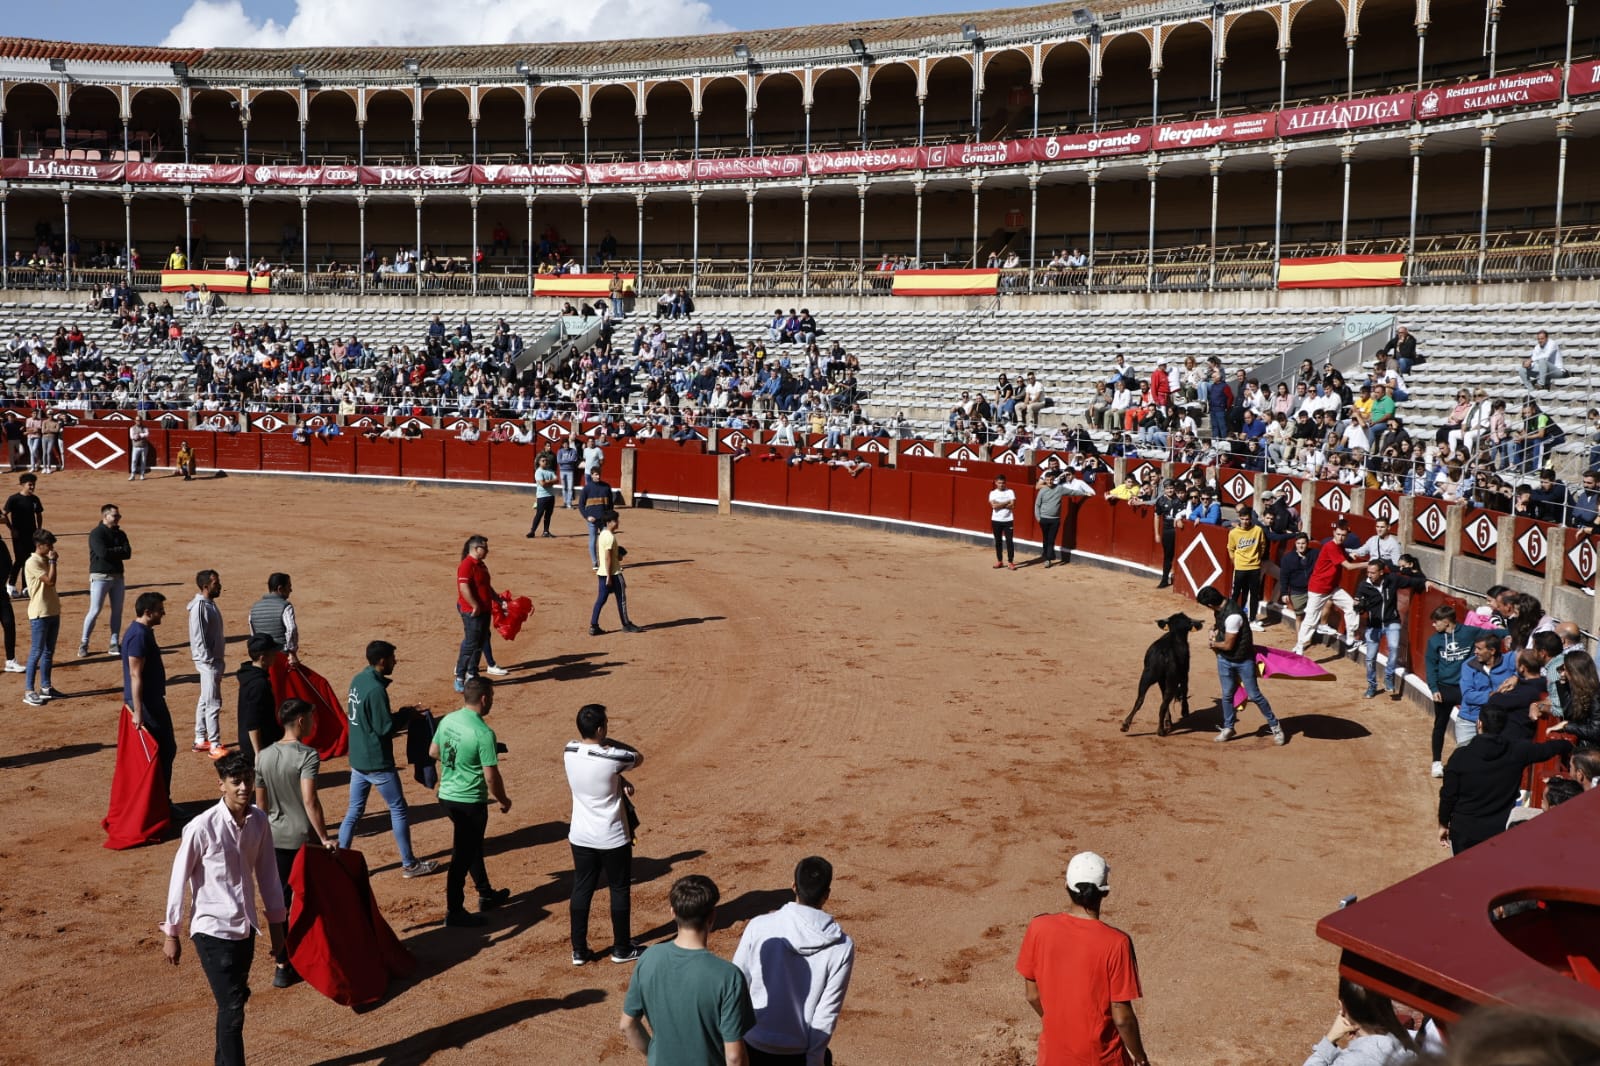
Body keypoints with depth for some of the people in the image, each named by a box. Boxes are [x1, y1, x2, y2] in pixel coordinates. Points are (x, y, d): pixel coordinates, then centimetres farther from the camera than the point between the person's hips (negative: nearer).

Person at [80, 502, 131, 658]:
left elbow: (128, 553, 0)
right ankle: (83, 644, 5)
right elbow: (103, 552, -21)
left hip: (118, 576, 6)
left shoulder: (120, 534, 11)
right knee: (94, 611, -6)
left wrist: (112, 552, -12)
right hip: (100, 576, -6)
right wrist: (119, 550, -7)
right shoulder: (96, 533, -8)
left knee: (117, 611, 7)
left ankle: (114, 645, 14)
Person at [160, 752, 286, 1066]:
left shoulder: (259, 821, -4)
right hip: (213, 929, -6)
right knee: (232, 1007, -6)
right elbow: (178, 880, -10)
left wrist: (276, 922, 10)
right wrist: (171, 933, -5)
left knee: (236, 1001, 18)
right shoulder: (201, 828, -20)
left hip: (245, 926, 6)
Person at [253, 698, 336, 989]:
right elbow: (310, 801, -25)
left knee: (279, 901, 13)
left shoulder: (263, 757, 3)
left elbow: (261, 803, 10)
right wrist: (325, 838, -22)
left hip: (276, 839, 5)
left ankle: (282, 964, 19)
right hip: (304, 838, -5)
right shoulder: (307, 755, -16)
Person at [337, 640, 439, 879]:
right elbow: (385, 729, -21)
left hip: (357, 759, 8)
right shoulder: (376, 689, -23)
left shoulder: (358, 680, 5)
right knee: (398, 810, 5)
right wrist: (405, 713, -6)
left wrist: (398, 714, 7)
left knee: (354, 811, 15)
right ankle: (409, 864, 15)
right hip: (378, 762, -8)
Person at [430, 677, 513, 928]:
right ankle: (454, 912, 14)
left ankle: (486, 894, 38)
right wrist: (503, 800, -3)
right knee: (463, 855, 4)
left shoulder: (447, 720, -1)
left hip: (446, 794, 8)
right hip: (470, 801, -8)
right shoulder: (483, 733, -23)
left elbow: (433, 752, 13)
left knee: (472, 845, 23)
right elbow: (491, 777, -20)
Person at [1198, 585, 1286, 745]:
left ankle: (1275, 726, 19)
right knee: (1227, 695, 13)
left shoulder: (1233, 616, -33)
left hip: (1243, 661, -7)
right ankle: (1228, 728, 28)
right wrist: (1215, 631, 0)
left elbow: (1228, 645, -23)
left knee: (1254, 695, 2)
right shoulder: (1219, 609, -6)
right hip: (1224, 660, 7)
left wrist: (1212, 644, -6)